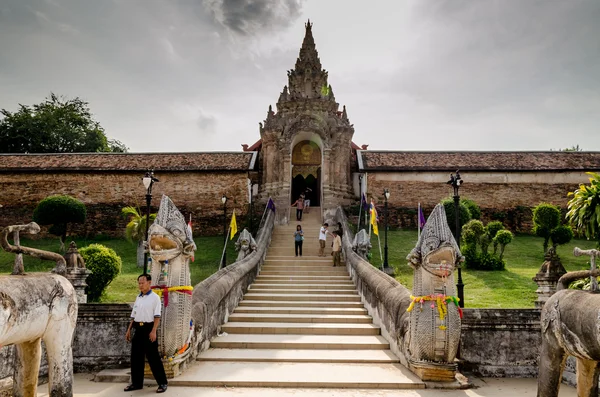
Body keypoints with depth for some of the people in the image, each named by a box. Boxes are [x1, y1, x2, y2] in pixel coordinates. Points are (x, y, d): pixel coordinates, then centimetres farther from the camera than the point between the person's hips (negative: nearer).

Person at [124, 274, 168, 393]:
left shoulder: (154, 297, -7)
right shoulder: (138, 298, 14)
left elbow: (157, 316, -13)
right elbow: (133, 316, 19)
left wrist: (153, 331, -21)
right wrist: (129, 330, 13)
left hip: (148, 328, -7)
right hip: (138, 329, 7)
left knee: (153, 357, -4)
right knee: (136, 356, 11)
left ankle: (162, 383, 5)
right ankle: (137, 383, 23)